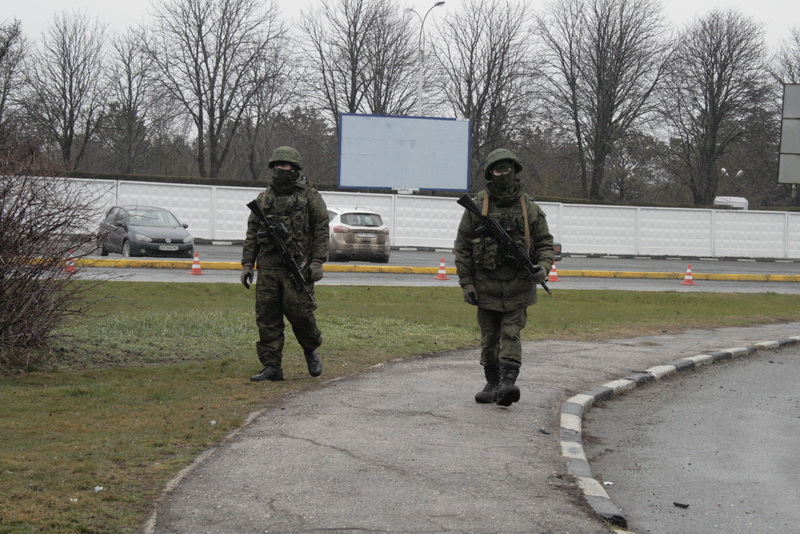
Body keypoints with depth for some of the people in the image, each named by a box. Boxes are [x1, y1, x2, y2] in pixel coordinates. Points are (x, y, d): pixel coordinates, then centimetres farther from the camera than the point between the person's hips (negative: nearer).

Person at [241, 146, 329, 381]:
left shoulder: (310, 197, 4)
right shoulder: (264, 198, 16)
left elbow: (321, 230, -1)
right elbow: (252, 233, 17)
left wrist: (317, 262, -10)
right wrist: (247, 264, 10)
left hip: (297, 266, -4)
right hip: (268, 267, 4)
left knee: (298, 310, -10)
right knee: (266, 317, 0)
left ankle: (311, 351, 18)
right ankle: (272, 366, 5)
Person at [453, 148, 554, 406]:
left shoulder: (530, 208, 4)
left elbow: (545, 243, 9)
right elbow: (462, 247, 2)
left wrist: (543, 267, -12)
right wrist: (466, 283, -3)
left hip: (518, 286, -1)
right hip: (486, 286, 1)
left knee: (511, 334, -11)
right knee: (489, 338, 8)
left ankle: (508, 383, -19)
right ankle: (492, 384, 21)